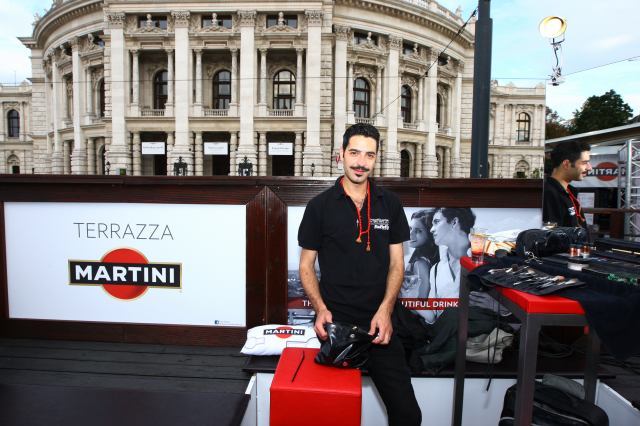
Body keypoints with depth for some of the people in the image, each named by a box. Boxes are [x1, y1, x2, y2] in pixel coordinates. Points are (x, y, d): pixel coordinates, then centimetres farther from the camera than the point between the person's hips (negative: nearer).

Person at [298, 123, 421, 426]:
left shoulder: (390, 203, 4)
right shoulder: (320, 205, -2)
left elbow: (396, 263, 5)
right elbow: (306, 265, 2)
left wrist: (385, 310, -10)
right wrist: (320, 309, -13)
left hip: (379, 323, 2)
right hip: (335, 322, -1)